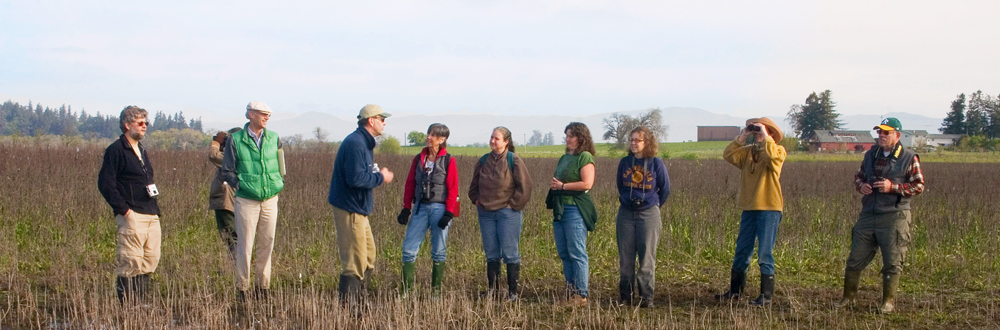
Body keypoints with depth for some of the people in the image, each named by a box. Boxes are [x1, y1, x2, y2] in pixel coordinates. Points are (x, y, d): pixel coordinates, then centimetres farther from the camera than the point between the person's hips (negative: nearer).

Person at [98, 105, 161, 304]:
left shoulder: (141, 150, 22)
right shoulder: (116, 150, -5)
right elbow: (105, 183, -11)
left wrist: (155, 209, 16)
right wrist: (123, 209, -15)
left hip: (151, 216, 9)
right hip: (132, 216, -8)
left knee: (151, 260, 7)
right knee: (131, 262, -9)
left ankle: (141, 302, 13)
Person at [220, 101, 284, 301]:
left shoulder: (274, 139, 8)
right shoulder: (235, 140, -3)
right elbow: (227, 172, 1)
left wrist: (279, 183, 7)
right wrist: (241, 185, -9)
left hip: (270, 199, 4)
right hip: (246, 200, -4)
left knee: (267, 244, 6)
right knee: (245, 245, -3)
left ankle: (262, 286, 16)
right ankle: (242, 288, 6)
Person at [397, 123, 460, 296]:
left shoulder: (448, 161, -3)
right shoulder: (419, 159, 9)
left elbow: (453, 189, -5)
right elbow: (410, 184, 10)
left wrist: (449, 213, -11)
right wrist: (406, 209, 4)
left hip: (439, 209, -3)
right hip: (420, 208, 4)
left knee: (439, 251, 4)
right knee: (409, 249, -3)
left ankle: (436, 290, 13)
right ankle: (406, 290, 2)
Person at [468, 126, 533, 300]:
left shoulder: (514, 160, -6)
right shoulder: (484, 160, 10)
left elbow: (524, 186, -8)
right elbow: (474, 185, 23)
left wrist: (513, 204, -8)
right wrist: (477, 200, 10)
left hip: (508, 213, -5)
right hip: (486, 213, 5)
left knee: (510, 253, -3)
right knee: (491, 253, 9)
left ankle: (513, 291, 2)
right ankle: (492, 289, 17)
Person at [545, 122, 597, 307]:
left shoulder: (585, 157, -6)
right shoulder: (564, 158, 20)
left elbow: (587, 183, -16)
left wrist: (562, 186, -12)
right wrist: (554, 185, 8)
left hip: (576, 209, -9)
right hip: (560, 209, 9)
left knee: (576, 252, -8)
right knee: (563, 253, 8)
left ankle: (581, 295, -4)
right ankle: (571, 291, 13)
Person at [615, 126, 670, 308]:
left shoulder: (656, 163, -4)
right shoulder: (625, 162, 4)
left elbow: (665, 189, 6)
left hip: (648, 215, -3)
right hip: (626, 214, 3)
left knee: (647, 258, -2)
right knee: (625, 258, 5)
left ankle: (646, 297, 3)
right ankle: (625, 297, 11)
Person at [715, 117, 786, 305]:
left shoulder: (778, 151, -2)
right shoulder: (747, 151, 13)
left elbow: (772, 155, -26)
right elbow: (729, 155, -3)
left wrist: (764, 136, -15)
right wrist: (742, 138, -6)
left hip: (769, 209, -6)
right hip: (748, 208, 6)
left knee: (764, 254, -5)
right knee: (742, 251, 12)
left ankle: (767, 295, 2)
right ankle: (735, 291, 21)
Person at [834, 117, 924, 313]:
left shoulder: (909, 158, -3)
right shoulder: (871, 154, 12)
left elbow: (918, 186, -5)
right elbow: (858, 176, 22)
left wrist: (893, 187, -17)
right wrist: (861, 185, -1)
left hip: (894, 217, -4)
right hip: (868, 215, 4)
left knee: (892, 262, 1)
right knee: (855, 258, 7)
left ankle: (888, 302, 12)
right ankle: (848, 297, 18)